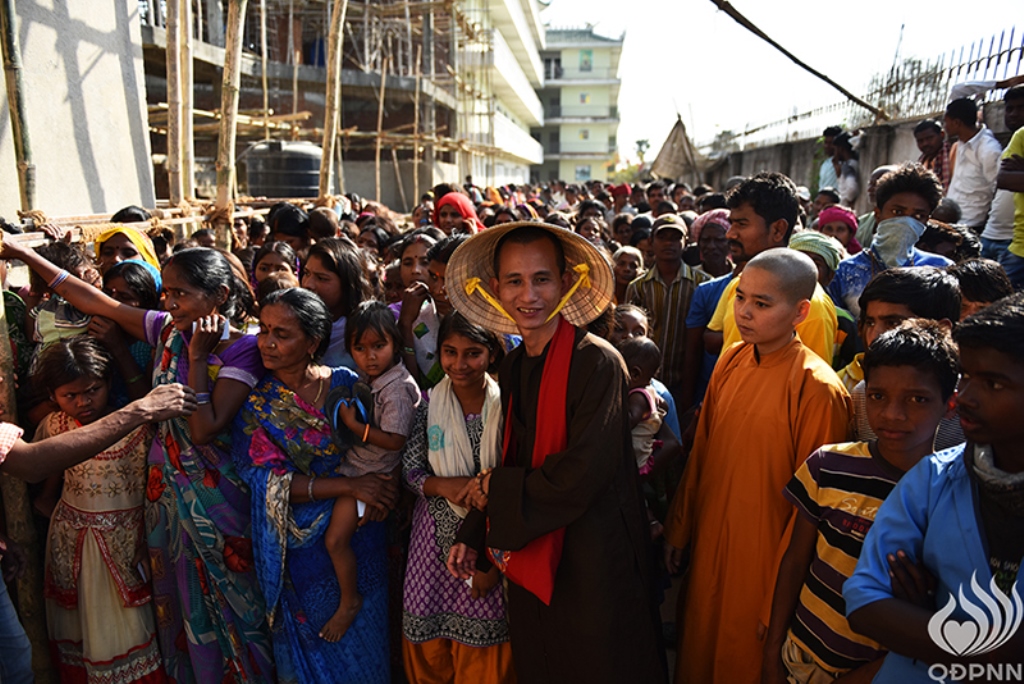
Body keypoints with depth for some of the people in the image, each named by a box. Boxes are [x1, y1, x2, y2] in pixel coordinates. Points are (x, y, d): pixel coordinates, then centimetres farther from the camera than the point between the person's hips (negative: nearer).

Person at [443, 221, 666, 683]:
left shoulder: (597, 362, -20)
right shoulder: (513, 367, 3)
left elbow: (583, 475, -24)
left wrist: (496, 491, -12)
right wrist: (473, 535, 3)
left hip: (592, 562, -7)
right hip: (531, 559, 7)